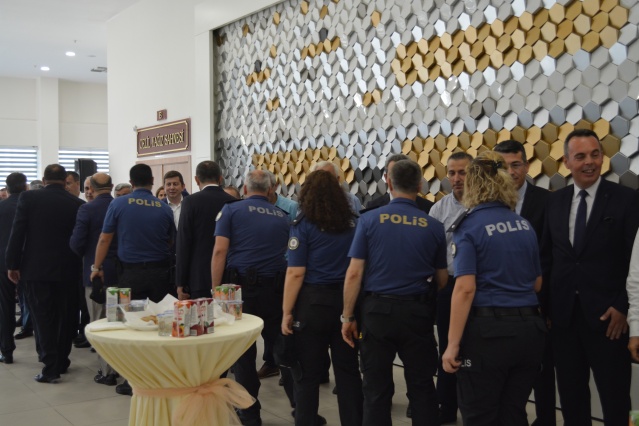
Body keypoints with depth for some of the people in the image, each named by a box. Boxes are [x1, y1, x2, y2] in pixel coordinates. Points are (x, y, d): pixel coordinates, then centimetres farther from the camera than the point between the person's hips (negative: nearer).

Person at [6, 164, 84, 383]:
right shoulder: (77, 203, -2)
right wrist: (78, 264, 15)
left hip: (36, 267, -1)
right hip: (67, 268, 1)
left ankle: (50, 366, -1)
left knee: (43, 317, 3)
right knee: (65, 316, 14)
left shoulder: (28, 198, -5)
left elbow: (17, 233, -6)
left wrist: (13, 264, 0)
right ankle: (61, 361, 23)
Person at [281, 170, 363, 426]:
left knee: (308, 373, 8)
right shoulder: (353, 223, 4)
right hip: (347, 301, 4)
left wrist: (287, 312, -7)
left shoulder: (303, 225, -8)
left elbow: (296, 273, -12)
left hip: (313, 302, -3)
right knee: (348, 370, 12)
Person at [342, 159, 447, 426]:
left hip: (378, 310, -1)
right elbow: (442, 280, 7)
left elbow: (354, 273, -8)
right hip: (418, 312, 1)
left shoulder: (369, 219, -6)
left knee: (376, 389, 10)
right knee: (422, 388, 14)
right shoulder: (433, 226, -1)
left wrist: (347, 316, 0)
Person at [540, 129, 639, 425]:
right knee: (570, 394, 14)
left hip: (607, 316, -4)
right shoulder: (555, 201, 8)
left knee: (614, 397, 7)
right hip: (563, 314, 4)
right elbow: (546, 256, 10)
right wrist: (544, 302, 6)